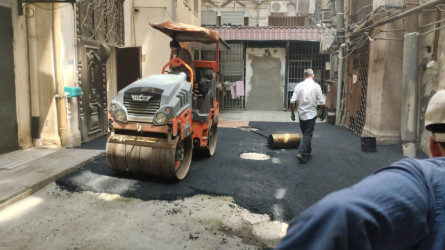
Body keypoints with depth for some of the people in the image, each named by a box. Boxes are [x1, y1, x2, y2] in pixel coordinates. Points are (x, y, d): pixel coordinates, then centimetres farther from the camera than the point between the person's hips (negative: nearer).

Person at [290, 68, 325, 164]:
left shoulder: (299, 86, -2)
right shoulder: (316, 86, -6)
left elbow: (292, 101, -5)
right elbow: (321, 102, -6)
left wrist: (292, 113, 4)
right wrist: (322, 113, 7)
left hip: (301, 114, 3)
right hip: (311, 114, -3)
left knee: (306, 134, 18)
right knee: (308, 135, 0)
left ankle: (307, 152, 28)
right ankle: (302, 153, -12)